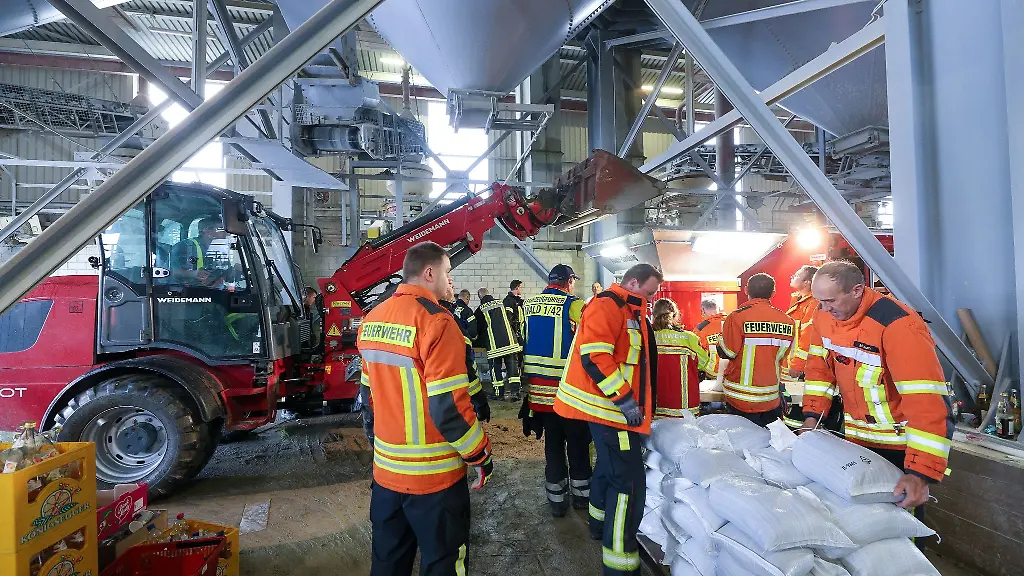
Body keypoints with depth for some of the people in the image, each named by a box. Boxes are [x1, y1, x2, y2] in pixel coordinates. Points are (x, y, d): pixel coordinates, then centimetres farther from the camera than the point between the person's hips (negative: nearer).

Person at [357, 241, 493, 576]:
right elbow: (449, 407, -23)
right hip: (433, 476, -7)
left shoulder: (372, 320, 3)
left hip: (386, 469, 7)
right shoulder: (435, 322, -21)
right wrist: (481, 456, -10)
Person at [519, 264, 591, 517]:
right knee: (577, 443, 15)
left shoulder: (528, 306, 4)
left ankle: (557, 499, 25)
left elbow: (524, 343, 11)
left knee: (552, 444, 16)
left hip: (538, 387, 5)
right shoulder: (575, 306, -13)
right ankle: (581, 493, 31)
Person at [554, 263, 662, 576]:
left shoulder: (628, 312, 17)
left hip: (612, 404, 11)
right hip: (610, 406, -11)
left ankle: (601, 522, 45)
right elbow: (593, 355, -27)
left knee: (610, 465, 25)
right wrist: (624, 400, -25)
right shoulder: (607, 305, -17)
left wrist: (632, 400, 22)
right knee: (629, 480, -8)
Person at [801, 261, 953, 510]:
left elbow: (927, 401, -31)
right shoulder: (824, 316, -6)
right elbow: (819, 367, 6)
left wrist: (921, 474, -34)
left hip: (900, 446, -6)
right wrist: (811, 418, 0)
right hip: (856, 438, 6)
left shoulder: (899, 325, -28)